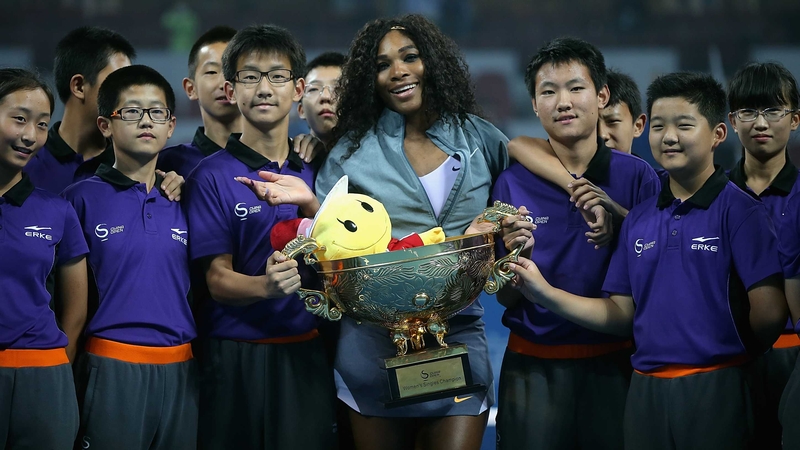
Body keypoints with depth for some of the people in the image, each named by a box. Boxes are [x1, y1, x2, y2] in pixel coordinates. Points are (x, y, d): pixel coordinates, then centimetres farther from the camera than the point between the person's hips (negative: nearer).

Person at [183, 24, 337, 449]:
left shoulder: (314, 173, 11)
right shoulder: (212, 176, -3)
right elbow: (218, 279, -8)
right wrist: (266, 286, -27)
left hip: (307, 355, 4)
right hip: (239, 361, -3)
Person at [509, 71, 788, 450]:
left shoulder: (739, 212, -6)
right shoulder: (638, 220, 12)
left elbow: (768, 312, -12)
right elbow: (622, 314, 10)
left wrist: (733, 355, 2)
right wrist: (546, 294, 0)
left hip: (714, 390, -5)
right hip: (646, 389, 5)